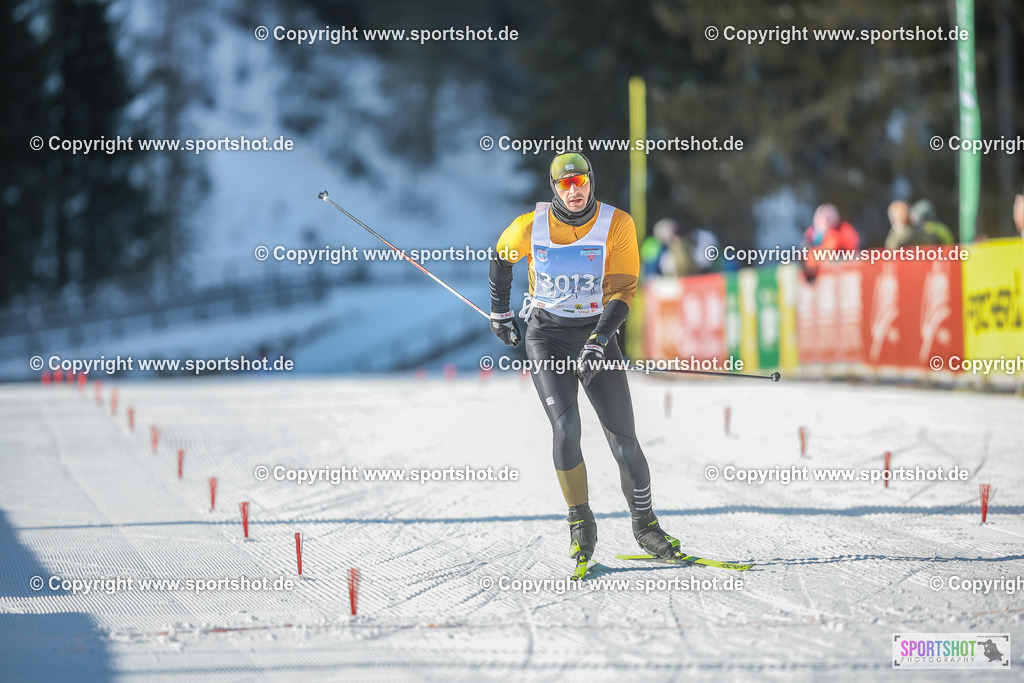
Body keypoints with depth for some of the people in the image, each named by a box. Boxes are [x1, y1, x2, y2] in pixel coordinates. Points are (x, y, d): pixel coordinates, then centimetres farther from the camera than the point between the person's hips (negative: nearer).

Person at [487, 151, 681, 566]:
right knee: (566, 427, -20)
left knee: (623, 441, -5)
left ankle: (645, 524, 15)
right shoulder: (531, 227, -8)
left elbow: (622, 291, -13)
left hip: (596, 332, 0)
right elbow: (501, 257, 14)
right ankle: (581, 524, -3)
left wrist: (598, 342, -25)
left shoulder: (617, 225, -11)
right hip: (546, 336, 0)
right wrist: (499, 311, 23)